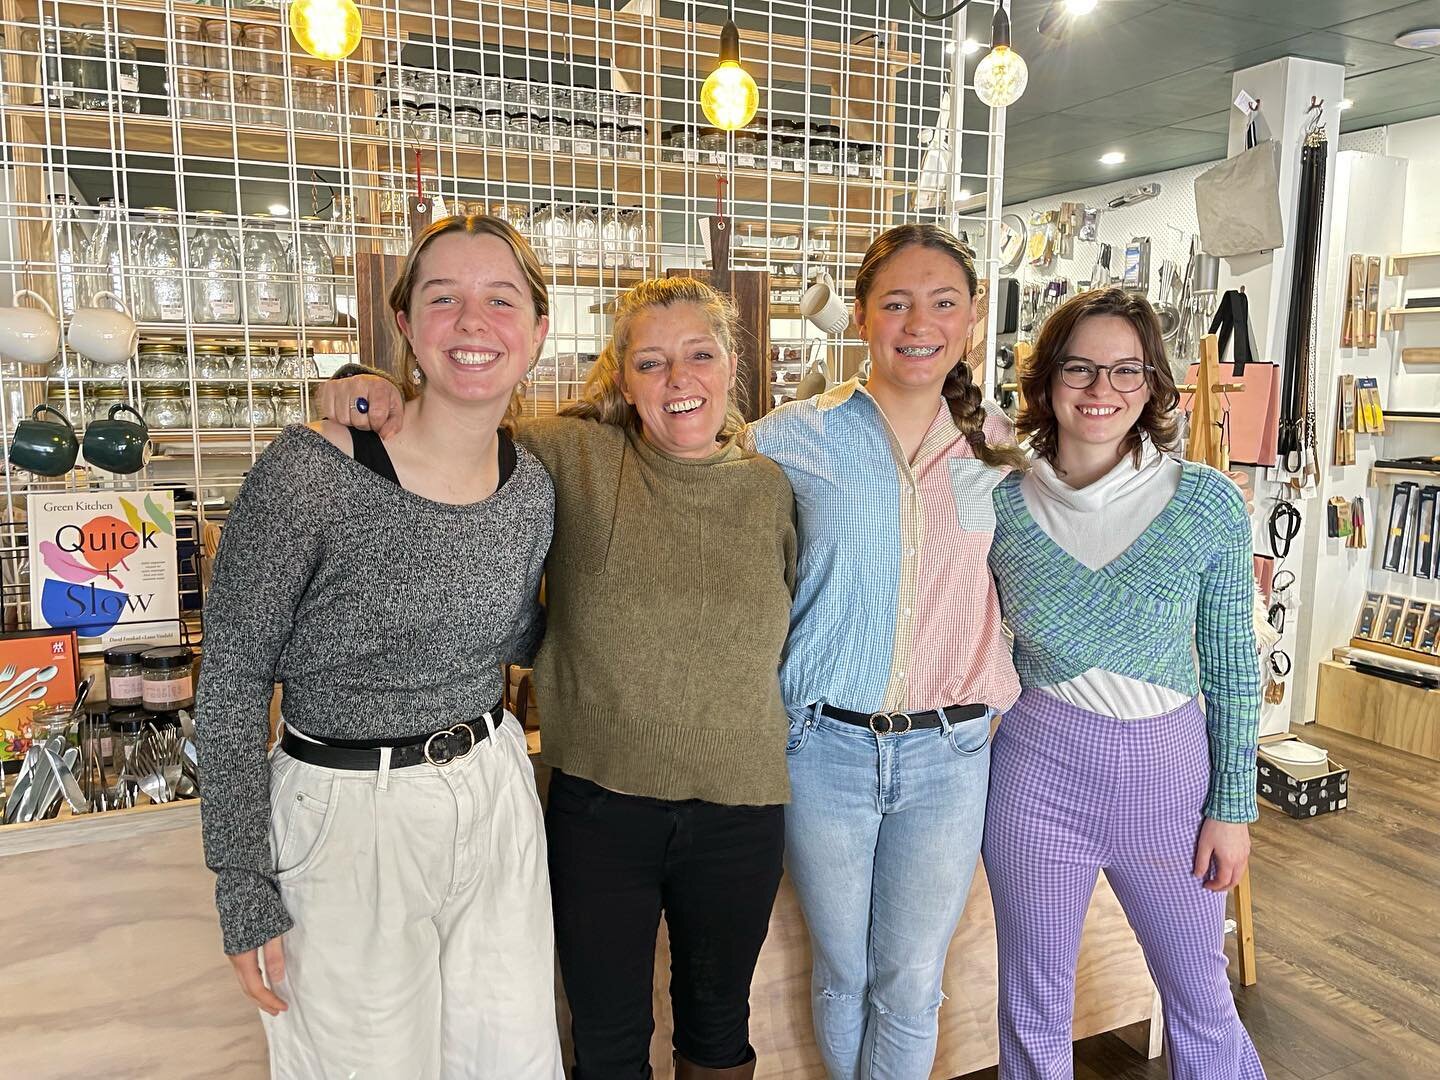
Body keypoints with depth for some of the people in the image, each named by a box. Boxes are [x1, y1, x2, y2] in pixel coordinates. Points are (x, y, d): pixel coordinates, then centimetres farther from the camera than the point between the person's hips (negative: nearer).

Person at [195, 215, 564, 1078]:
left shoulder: (532, 488, -3)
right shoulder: (309, 475, -19)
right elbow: (232, 687, -12)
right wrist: (245, 890, -10)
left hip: (497, 801, 5)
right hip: (348, 819, -4)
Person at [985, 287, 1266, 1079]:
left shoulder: (1206, 502, -8)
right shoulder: (1002, 506, -6)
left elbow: (1233, 665, -1)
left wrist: (1233, 806, -1)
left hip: (1168, 771, 0)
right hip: (1038, 773, 0)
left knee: (1203, 1004, 19)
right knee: (1033, 1012, 15)